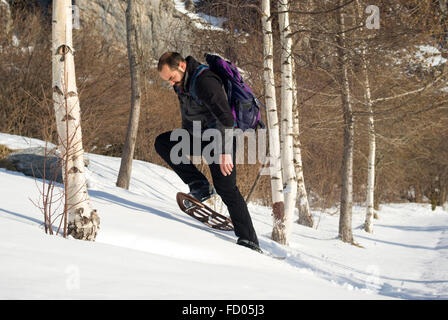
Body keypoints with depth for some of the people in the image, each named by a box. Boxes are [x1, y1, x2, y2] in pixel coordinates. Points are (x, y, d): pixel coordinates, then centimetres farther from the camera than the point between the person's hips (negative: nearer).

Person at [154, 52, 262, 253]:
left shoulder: (205, 81, -26)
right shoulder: (182, 82, 4)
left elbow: (226, 118, -32)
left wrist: (225, 152, -38)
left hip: (220, 139, -9)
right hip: (197, 137, 9)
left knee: (226, 189, -13)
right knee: (162, 143, -4)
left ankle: (249, 242, -10)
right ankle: (198, 185, -7)